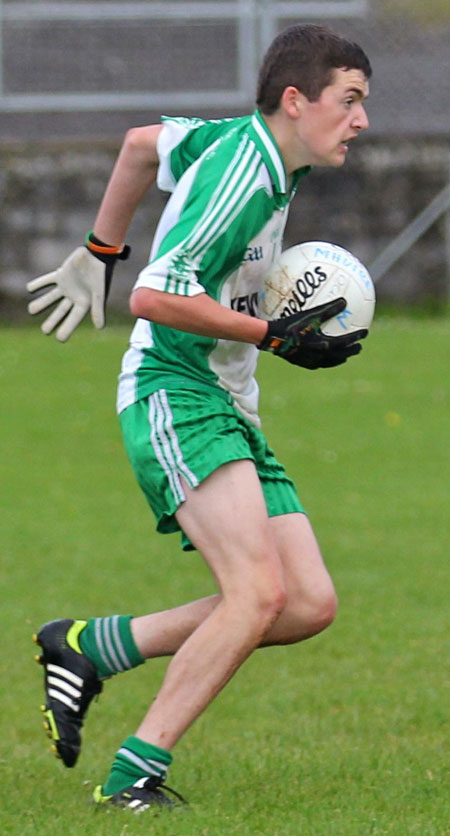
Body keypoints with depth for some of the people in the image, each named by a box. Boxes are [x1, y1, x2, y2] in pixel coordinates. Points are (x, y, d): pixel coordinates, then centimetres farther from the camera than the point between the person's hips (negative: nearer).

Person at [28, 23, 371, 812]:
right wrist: (276, 336, -17)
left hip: (229, 410, 10)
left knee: (310, 605, -1)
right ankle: (135, 771, -19)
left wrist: (100, 251, 37)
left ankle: (87, 647, 9)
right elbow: (154, 298, -22)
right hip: (174, 397, -10)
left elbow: (142, 142, 28)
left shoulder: (249, 141, 12)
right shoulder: (241, 176, -17)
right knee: (258, 590, -25)